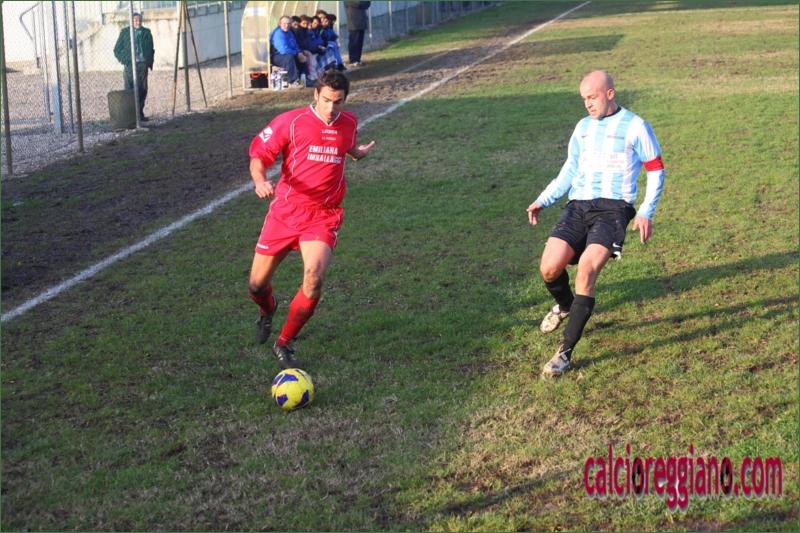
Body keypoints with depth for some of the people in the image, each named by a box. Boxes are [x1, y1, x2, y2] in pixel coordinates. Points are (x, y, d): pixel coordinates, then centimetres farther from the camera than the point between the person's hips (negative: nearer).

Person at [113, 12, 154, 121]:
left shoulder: (146, 33, 11)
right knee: (130, 91, -5)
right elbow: (117, 49, 7)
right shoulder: (125, 32, 2)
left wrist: (150, 62, 10)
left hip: (143, 64, 3)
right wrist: (124, 61, -2)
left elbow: (151, 49, 20)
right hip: (130, 65, -3)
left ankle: (140, 113, 13)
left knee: (143, 90, 4)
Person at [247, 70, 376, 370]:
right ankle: (268, 310, 45)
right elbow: (259, 154, -8)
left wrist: (356, 153, 16)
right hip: (285, 210, -1)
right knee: (257, 285, 3)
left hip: (323, 215, 1)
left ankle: (284, 345, -3)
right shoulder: (290, 121, -8)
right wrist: (260, 181, -24)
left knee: (314, 280, -25)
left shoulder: (349, 124, 5)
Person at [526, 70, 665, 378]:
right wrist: (542, 201, 13)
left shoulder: (635, 127, 1)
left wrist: (646, 213, -5)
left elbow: (656, 170, 5)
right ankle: (565, 306, 25)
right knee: (549, 269, -14)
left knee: (586, 270, -25)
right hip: (578, 207, 5)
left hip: (613, 208, -5)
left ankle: (566, 353, -17)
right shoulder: (583, 127, 17)